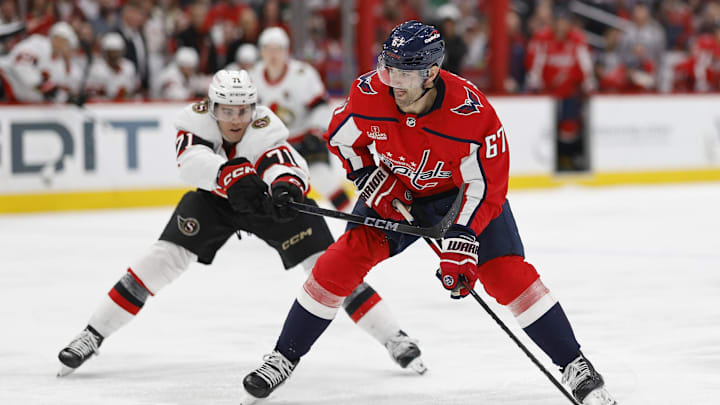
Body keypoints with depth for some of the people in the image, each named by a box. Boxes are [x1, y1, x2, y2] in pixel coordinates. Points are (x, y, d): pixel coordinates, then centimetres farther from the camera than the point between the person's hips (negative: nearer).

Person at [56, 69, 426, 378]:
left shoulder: (266, 130, -33)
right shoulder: (196, 119, -27)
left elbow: (285, 163, -52)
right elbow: (192, 160, -45)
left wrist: (288, 187, -76)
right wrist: (230, 176, -64)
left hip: (267, 198, -2)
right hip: (214, 198, 2)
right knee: (165, 255, -13)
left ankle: (393, 337, -5)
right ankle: (93, 335, -4)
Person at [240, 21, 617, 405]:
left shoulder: (472, 113, -34)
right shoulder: (369, 93, -25)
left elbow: (485, 188, -26)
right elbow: (341, 137, -3)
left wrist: (462, 244, -34)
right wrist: (372, 181, -13)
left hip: (459, 192, -2)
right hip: (394, 190, 2)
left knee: (506, 272, -16)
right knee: (343, 259, -12)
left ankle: (575, 366, -5)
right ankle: (282, 358, 1)